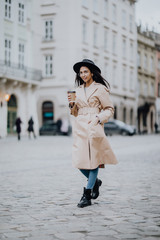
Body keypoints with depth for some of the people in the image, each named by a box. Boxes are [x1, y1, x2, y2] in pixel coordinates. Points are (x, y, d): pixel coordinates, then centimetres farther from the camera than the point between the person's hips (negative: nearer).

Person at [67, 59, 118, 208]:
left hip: (93, 128, -5)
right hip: (79, 128, 5)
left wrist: (98, 118, -14)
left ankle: (87, 194, 4)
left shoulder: (100, 89, 0)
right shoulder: (78, 90, 16)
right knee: (79, 161, -1)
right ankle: (95, 182, 26)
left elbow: (109, 109, 0)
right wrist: (71, 103, 1)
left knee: (93, 160, -4)